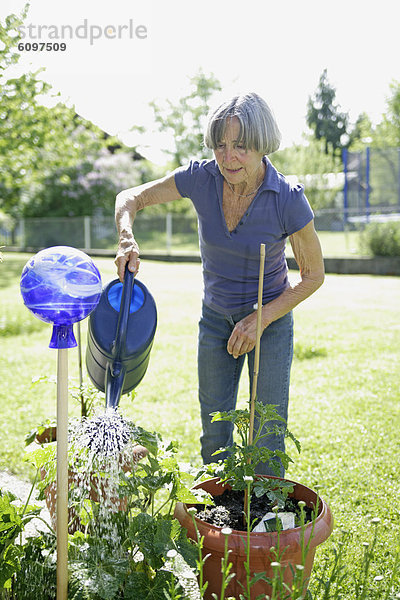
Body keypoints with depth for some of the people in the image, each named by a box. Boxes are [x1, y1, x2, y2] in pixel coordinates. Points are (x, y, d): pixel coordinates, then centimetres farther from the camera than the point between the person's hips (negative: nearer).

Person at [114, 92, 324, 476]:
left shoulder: (289, 200, -24)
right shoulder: (201, 177, -17)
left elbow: (313, 275, -11)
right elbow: (130, 198, -6)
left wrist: (260, 319, -20)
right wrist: (127, 240, -28)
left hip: (271, 317, -2)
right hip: (216, 316, 3)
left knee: (267, 437, 1)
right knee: (214, 432, 11)